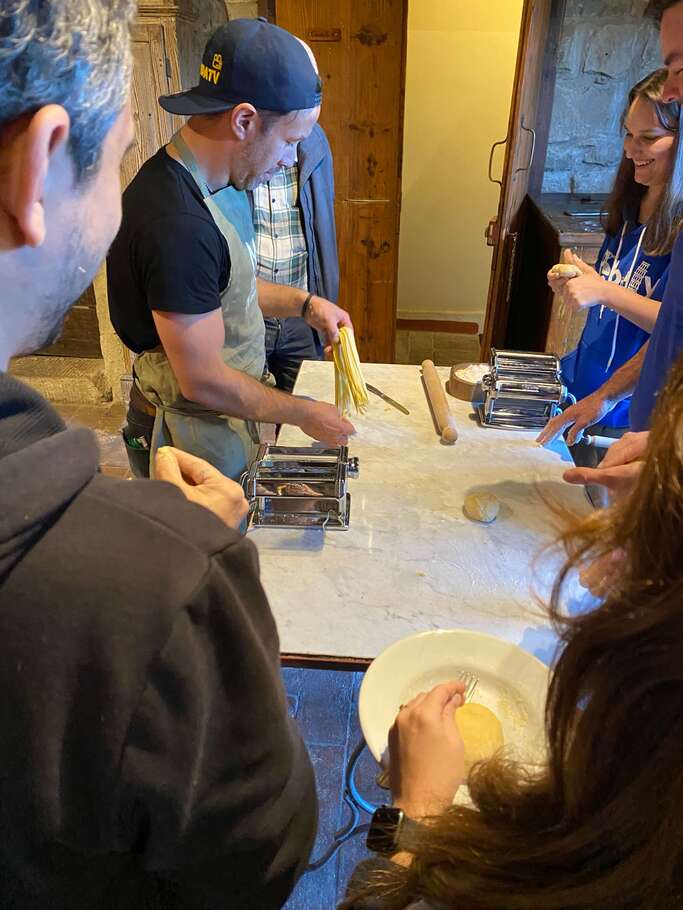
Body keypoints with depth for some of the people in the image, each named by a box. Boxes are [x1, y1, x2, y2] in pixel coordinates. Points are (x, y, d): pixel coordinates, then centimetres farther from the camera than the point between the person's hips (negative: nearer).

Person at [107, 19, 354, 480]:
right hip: (203, 435, -9)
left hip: (234, 404, 9)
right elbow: (203, 382, -28)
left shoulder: (217, 182, -1)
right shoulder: (177, 225, -32)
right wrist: (304, 414, -16)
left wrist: (304, 303, -1)